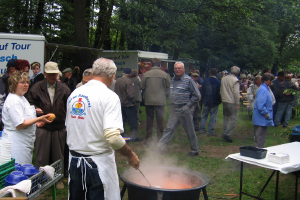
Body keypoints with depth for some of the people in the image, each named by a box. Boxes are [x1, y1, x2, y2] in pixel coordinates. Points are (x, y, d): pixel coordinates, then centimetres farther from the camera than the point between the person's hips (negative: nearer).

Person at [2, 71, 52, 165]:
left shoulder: (22, 97, 16)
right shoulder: (13, 100, -17)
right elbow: (20, 125, -22)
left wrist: (35, 123, 13)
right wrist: (39, 119, -18)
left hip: (25, 144, 10)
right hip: (16, 145, -10)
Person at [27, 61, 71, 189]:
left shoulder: (64, 89, 4)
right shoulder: (37, 88, 1)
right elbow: (30, 103, 7)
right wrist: (35, 109, -14)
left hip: (59, 127, 1)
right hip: (43, 127, -1)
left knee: (58, 156, 12)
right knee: (42, 156, 4)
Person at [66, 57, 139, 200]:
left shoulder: (74, 94, 5)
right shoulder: (109, 96, -15)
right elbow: (112, 136, -25)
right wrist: (130, 155, -11)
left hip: (74, 160, 6)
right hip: (98, 164, -6)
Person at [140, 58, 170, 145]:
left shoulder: (146, 74, -4)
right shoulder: (165, 75, -3)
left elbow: (142, 87, 1)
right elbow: (168, 88, 2)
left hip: (149, 101, 0)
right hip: (161, 101, 0)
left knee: (149, 120, 9)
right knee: (160, 120, 9)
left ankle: (148, 138, 14)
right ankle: (159, 139, 14)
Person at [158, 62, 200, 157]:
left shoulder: (188, 80, -9)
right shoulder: (173, 80, 11)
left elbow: (197, 95, -9)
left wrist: (188, 105, -12)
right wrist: (172, 104, 12)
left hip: (185, 110, -6)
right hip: (174, 110, 6)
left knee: (190, 131, 5)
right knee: (169, 129, 4)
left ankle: (195, 151, 19)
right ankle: (160, 147, 4)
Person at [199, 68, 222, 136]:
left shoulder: (205, 81, 0)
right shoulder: (218, 82, -11)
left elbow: (202, 91, 5)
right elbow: (219, 93, -12)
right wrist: (220, 100, 4)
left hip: (206, 102, 4)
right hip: (214, 102, -4)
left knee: (204, 116, 16)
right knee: (213, 117, 3)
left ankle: (202, 129, 21)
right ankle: (210, 131, 3)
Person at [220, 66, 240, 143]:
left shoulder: (223, 79, 8)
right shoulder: (235, 80, -12)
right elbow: (236, 93, -15)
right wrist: (238, 103, -9)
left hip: (224, 101, 7)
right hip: (232, 102, -7)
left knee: (226, 117, 17)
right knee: (233, 119, -3)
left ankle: (225, 133, 21)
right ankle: (227, 134, -12)